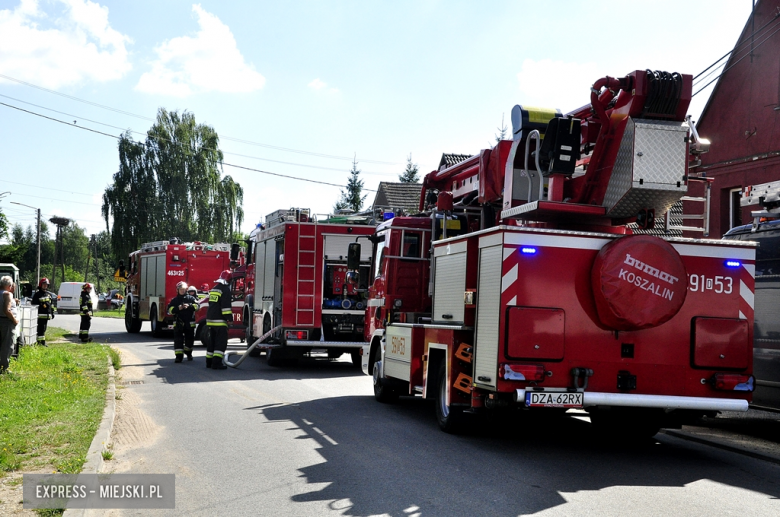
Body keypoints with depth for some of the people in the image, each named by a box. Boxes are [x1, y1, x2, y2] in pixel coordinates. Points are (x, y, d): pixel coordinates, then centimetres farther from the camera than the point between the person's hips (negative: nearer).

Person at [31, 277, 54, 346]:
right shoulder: (37, 294, -3)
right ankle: (40, 341, -10)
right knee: (40, 329, -10)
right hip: (40, 315, -6)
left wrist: (52, 313, 18)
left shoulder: (49, 294, 17)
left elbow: (51, 304, 23)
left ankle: (42, 341, 15)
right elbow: (33, 304, -4)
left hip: (47, 315, 6)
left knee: (44, 329, 11)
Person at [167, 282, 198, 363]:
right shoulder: (174, 300, 7)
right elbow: (170, 310, -1)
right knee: (178, 340, -6)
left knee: (189, 339, 10)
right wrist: (177, 308, -18)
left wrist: (189, 306, -21)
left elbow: (197, 306, -4)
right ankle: (179, 356, -7)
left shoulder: (191, 298, 5)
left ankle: (188, 353, 33)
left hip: (190, 323, 0)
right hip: (178, 323, 0)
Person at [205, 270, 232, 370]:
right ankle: (217, 362, -15)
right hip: (220, 320, -9)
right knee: (221, 342, -8)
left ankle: (209, 361, 19)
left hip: (210, 319, 9)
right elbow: (226, 306, -18)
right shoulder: (225, 289, -11)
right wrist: (230, 318, -18)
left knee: (212, 341, 15)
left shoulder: (214, 289, 18)